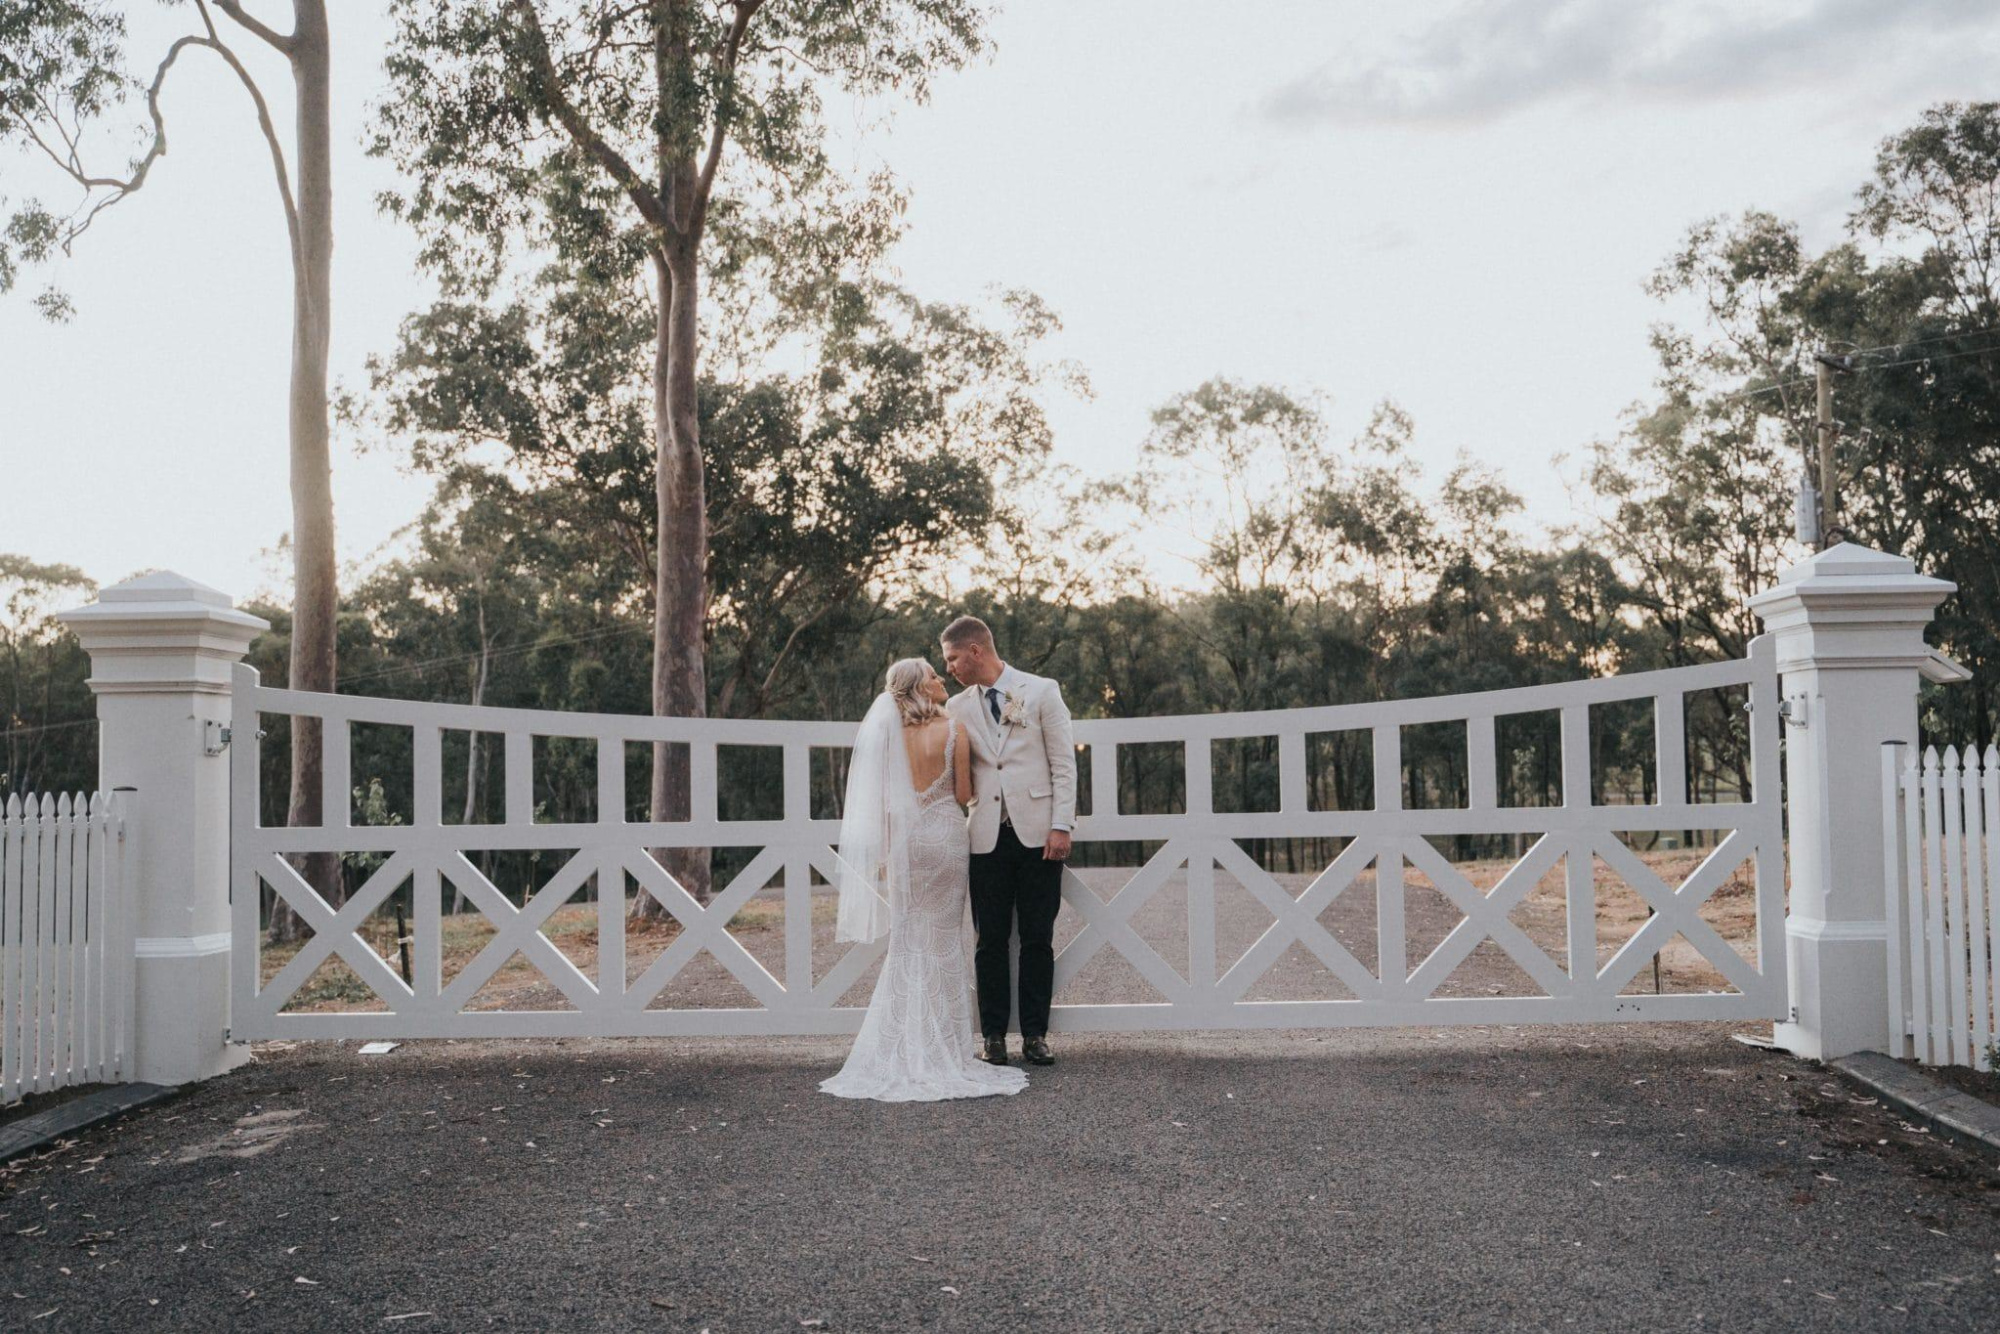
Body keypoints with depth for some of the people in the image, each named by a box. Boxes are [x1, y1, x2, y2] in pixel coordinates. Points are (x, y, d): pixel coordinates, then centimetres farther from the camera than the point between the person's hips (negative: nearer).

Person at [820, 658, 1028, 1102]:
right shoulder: (953, 730, -9)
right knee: (943, 943, 5)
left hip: (905, 840, 3)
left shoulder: (890, 732, 1)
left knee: (908, 942, 10)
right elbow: (964, 795, -7)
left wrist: (885, 850, 10)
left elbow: (882, 798, 3)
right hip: (944, 836, -3)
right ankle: (941, 1049, 8)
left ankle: (906, 1048, 11)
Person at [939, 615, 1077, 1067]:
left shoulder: (1041, 691, 2)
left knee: (1038, 939, 3)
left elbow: (1064, 763, 0)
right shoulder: (958, 707, 10)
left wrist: (1061, 826, -7)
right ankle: (994, 1036, 13)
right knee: (990, 940, 4)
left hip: (1037, 833, -2)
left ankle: (1035, 1035, 12)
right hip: (987, 838, 2)